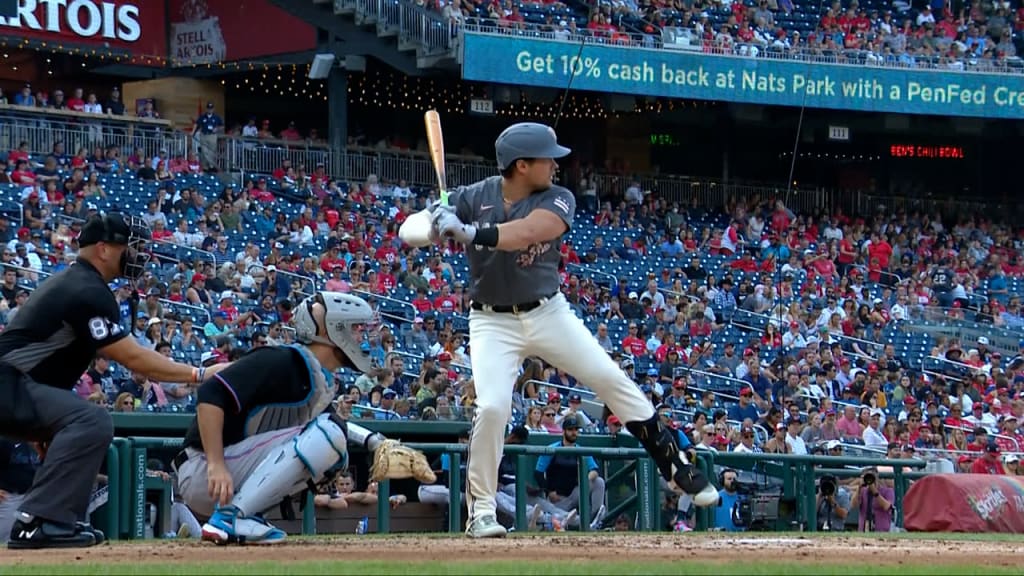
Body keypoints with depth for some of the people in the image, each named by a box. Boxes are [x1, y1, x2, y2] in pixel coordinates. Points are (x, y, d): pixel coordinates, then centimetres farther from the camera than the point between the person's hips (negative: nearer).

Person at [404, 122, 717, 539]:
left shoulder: (558, 201, -10)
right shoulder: (472, 198, -10)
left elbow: (529, 231, -31)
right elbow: (410, 230, -17)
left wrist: (474, 233, -46)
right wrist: (434, 225, -41)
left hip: (548, 313, 2)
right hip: (493, 321, -2)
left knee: (614, 381, 0)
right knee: (492, 407, -20)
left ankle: (675, 468, 14)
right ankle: (481, 509, -4)